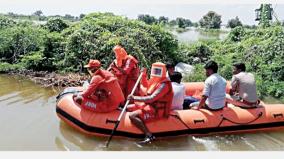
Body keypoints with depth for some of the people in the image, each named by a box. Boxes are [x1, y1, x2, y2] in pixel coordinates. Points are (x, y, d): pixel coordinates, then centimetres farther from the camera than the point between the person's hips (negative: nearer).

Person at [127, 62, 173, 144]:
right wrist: (144, 75, 10)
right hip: (149, 105, 10)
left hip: (156, 111, -10)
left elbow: (151, 99, -31)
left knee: (132, 116, -26)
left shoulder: (164, 85, -21)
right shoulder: (155, 80, 8)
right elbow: (145, 85, 28)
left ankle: (149, 135, -25)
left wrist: (134, 98, -28)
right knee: (128, 108, 14)